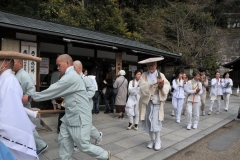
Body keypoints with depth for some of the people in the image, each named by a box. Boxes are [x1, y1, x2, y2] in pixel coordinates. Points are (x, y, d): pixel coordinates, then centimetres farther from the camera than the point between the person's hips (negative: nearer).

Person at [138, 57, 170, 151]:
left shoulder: (161, 75, 2)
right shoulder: (144, 75, 1)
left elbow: (167, 86, -6)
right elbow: (143, 87, -15)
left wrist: (162, 86, -28)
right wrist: (155, 84, -25)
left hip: (157, 102, -1)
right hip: (146, 102, 2)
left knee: (156, 122, -8)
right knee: (148, 122, 8)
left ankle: (157, 141, 14)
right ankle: (152, 140, 27)